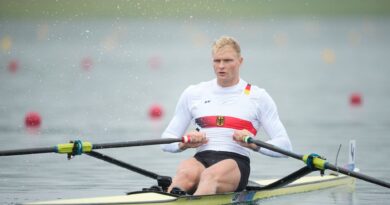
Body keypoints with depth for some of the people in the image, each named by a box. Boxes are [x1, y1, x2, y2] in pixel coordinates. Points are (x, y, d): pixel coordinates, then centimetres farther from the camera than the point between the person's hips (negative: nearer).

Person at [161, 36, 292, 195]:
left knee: (210, 176, -39)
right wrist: (184, 144, -3)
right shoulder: (193, 93, 21)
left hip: (236, 162, -2)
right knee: (186, 173, -36)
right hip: (201, 159, 2)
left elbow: (284, 145, 8)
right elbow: (166, 141, 21)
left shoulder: (258, 96, 14)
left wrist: (254, 145, -11)